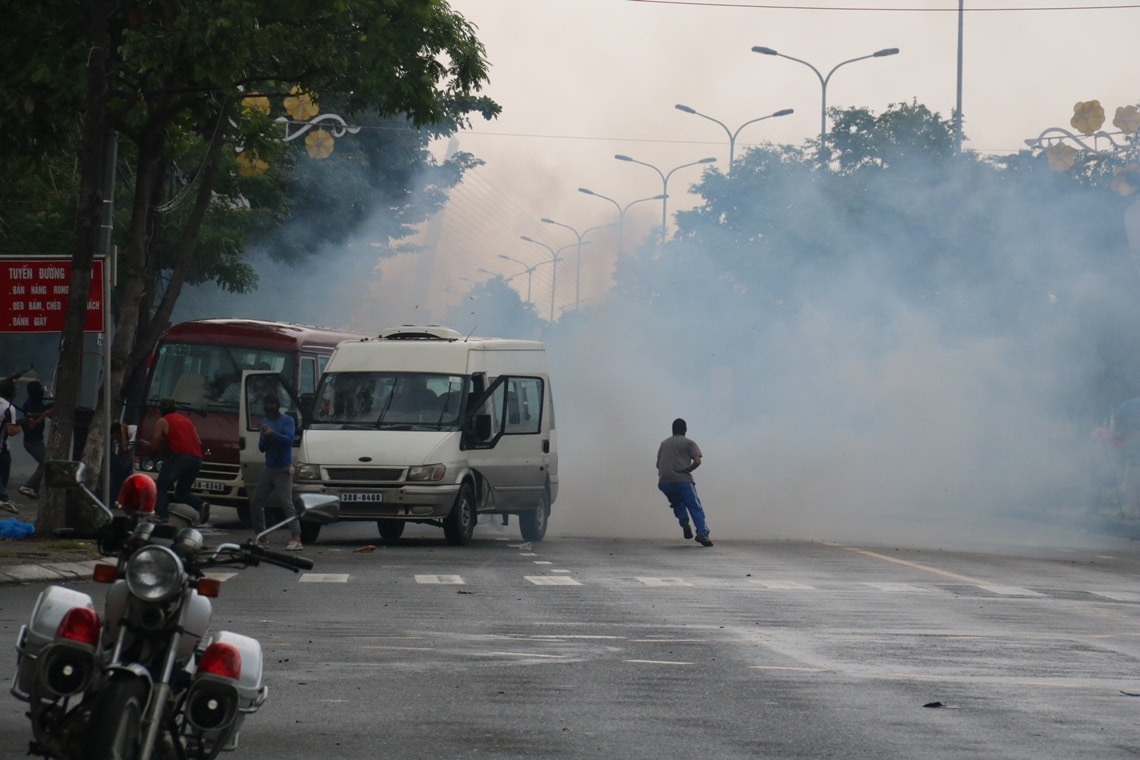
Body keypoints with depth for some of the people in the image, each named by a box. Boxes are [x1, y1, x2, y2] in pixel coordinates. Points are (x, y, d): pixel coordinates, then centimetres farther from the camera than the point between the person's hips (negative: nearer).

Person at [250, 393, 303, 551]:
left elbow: (289, 439, -19)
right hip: (269, 468, 7)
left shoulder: (287, 421, -3)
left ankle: (296, 539, -22)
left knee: (286, 503, -17)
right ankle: (261, 538, 18)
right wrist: (264, 438, -8)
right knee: (255, 503, 7)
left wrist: (272, 433, -26)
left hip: (283, 469, -7)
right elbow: (261, 448, 13)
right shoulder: (265, 422, 15)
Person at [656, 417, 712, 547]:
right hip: (682, 481, -4)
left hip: (664, 482, 4)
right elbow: (697, 461, -6)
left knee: (677, 504, 28)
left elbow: (658, 464, 17)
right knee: (696, 508, -4)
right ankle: (702, 532, -25)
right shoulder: (689, 443, 6)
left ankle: (683, 522, 2)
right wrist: (687, 470, 9)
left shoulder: (664, 443, 18)